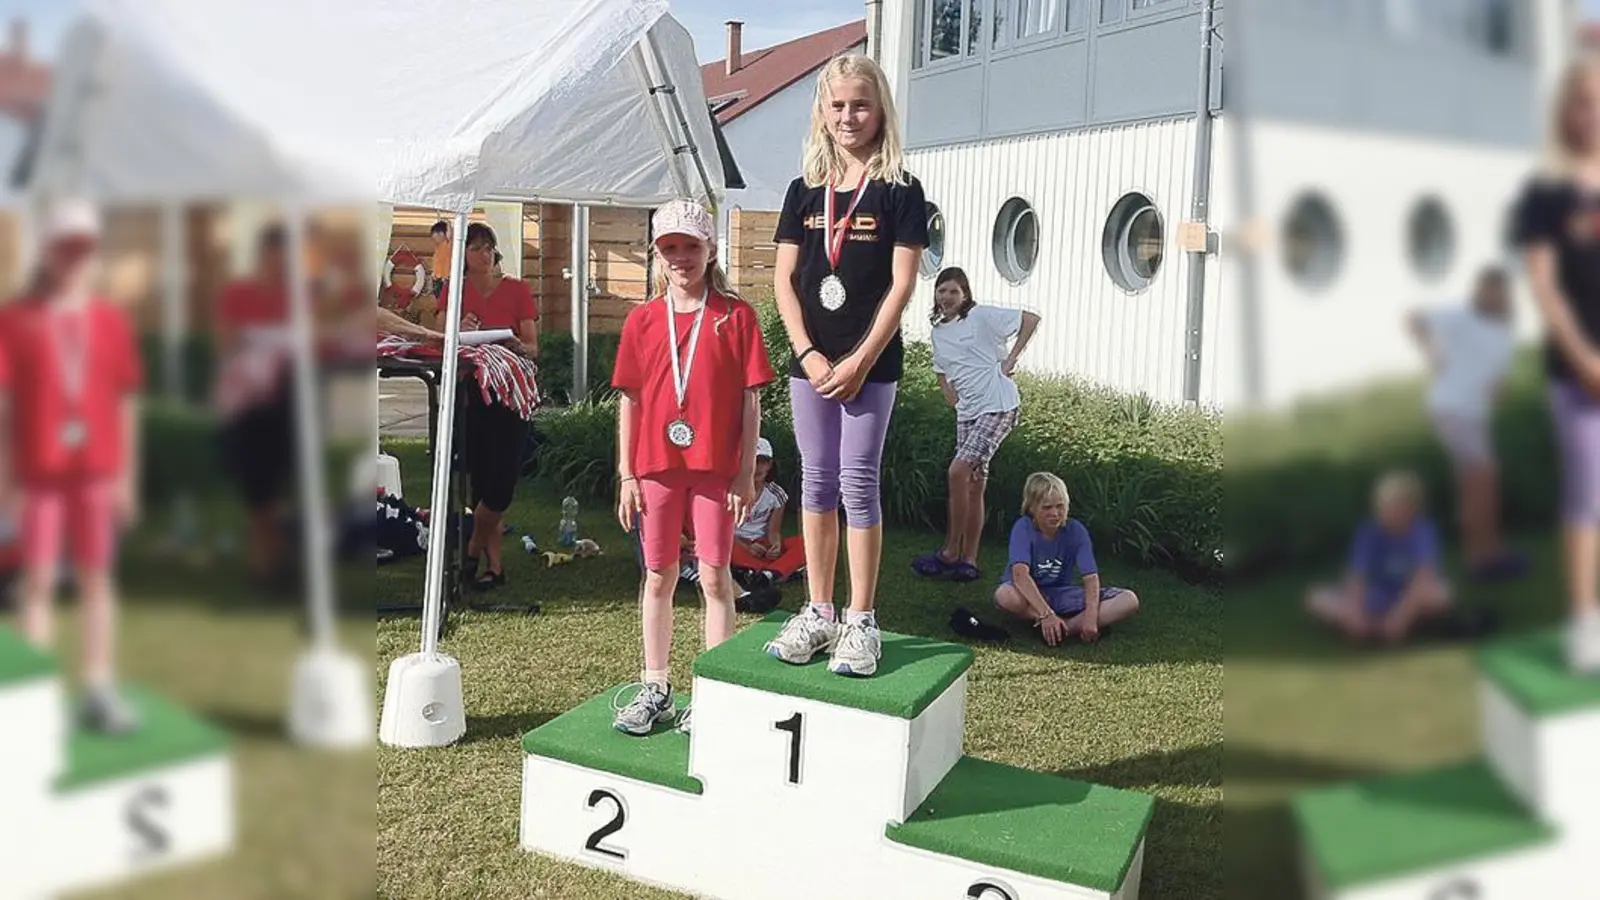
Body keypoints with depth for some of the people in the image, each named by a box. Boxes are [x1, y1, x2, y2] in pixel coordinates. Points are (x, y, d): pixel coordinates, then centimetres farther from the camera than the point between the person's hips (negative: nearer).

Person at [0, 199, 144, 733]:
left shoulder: (111, 321, 5)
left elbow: (126, 402, 7)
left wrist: (128, 476, 6)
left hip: (97, 469, 2)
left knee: (97, 577, 9)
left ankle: (100, 689, 17)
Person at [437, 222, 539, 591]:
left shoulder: (517, 290, 3)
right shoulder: (454, 291, 8)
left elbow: (533, 349, 1)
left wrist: (517, 345, -21)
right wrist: (459, 332, -19)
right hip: (471, 392, 1)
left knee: (503, 481, -6)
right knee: (483, 481, -3)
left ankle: (473, 551, 13)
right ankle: (494, 562, 8)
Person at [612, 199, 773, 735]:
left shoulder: (735, 316, -2)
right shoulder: (642, 320, 6)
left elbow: (751, 399, -3)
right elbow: (629, 401, 7)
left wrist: (746, 474, -7)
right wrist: (626, 475, 3)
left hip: (716, 466, -3)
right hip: (656, 465, 3)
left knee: (715, 578, 2)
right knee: (659, 576, 12)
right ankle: (656, 690, 23)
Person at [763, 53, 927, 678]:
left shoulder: (899, 191, -3)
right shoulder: (804, 190, 8)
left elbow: (902, 283, -9)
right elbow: (784, 280, 5)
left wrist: (860, 361, -14)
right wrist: (807, 353, -6)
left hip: (870, 363, -4)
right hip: (811, 361, 4)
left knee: (859, 483, -1)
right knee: (817, 483, 9)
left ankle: (861, 621, 9)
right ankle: (818, 613, 18)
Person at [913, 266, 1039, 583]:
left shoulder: (982, 316, -5)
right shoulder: (938, 332, 15)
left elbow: (1031, 319, -10)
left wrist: (1011, 359, -11)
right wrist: (953, 399, 9)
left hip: (997, 406, -7)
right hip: (966, 412, 7)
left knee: (959, 471, -19)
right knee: (974, 485, 7)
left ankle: (951, 553, -10)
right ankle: (968, 560, 10)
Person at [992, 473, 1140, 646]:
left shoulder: (1076, 530, -8)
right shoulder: (1023, 528, -18)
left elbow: (1091, 577, -16)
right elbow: (1020, 573, -33)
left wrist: (1091, 616, -34)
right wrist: (1046, 614, -45)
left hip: (1061, 594, 4)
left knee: (1129, 600, -15)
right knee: (1004, 595, -41)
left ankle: (1067, 627, -30)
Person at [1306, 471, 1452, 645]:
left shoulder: (1423, 531, -19)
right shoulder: (1369, 533, -12)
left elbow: (1424, 576, -31)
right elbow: (1355, 577, -20)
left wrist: (1402, 615, -41)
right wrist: (1355, 615, -37)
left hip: (1413, 598, -2)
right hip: (1377, 599, 3)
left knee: (1440, 593, -38)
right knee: (1316, 598, -16)